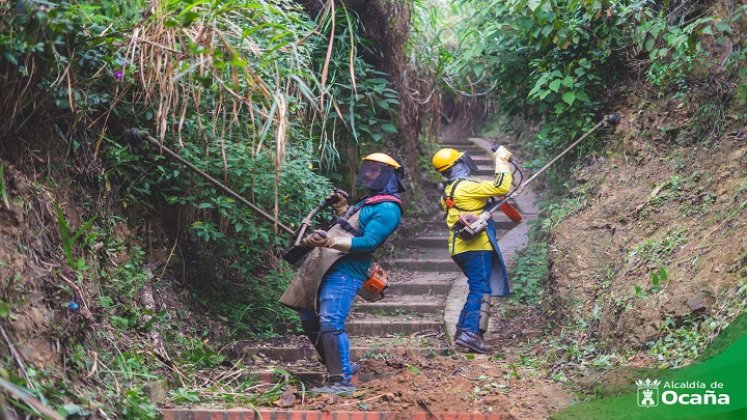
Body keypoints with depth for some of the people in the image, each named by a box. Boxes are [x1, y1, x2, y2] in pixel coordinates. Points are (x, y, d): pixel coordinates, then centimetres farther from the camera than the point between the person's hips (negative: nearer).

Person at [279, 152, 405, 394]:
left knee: (330, 324, -18)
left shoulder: (387, 209, -8)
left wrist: (330, 242, -29)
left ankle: (341, 381, -14)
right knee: (310, 321, 15)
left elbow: (368, 242, -20)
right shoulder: (370, 202, 25)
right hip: (327, 268, 11)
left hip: (344, 273, -11)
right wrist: (342, 209, 23)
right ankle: (342, 367, 25)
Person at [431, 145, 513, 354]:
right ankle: (470, 332, -20)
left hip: (460, 248, 9)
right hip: (476, 246, -9)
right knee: (481, 289, -11)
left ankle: (463, 329, 17)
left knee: (478, 288, 18)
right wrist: (502, 160, -9)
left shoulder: (448, 191, 17)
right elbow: (501, 187, -17)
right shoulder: (466, 186, -12)